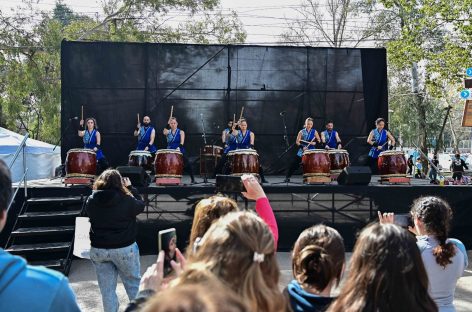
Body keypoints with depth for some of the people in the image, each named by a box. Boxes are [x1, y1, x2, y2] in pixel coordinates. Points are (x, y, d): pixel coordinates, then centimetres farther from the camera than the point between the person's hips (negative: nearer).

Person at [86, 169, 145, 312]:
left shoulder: (91, 201, -8)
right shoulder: (126, 200, -15)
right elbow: (141, 206, 3)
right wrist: (130, 188, 13)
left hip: (98, 250, 2)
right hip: (125, 248, -2)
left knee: (107, 289, 12)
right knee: (134, 284, 15)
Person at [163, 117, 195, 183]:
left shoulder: (181, 132, 3)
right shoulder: (168, 132, 10)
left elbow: (182, 141, -13)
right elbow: (164, 132, -16)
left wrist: (179, 147, -32)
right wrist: (167, 123, -16)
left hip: (180, 152, -2)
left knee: (186, 165, -9)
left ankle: (192, 179, 4)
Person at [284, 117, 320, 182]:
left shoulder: (314, 132, 4)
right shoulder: (301, 132, 1)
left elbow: (319, 140, 6)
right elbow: (297, 142, -1)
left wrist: (315, 143, -15)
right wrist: (302, 147, -16)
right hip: (302, 151, -1)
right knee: (295, 163, -3)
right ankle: (287, 177, 2)